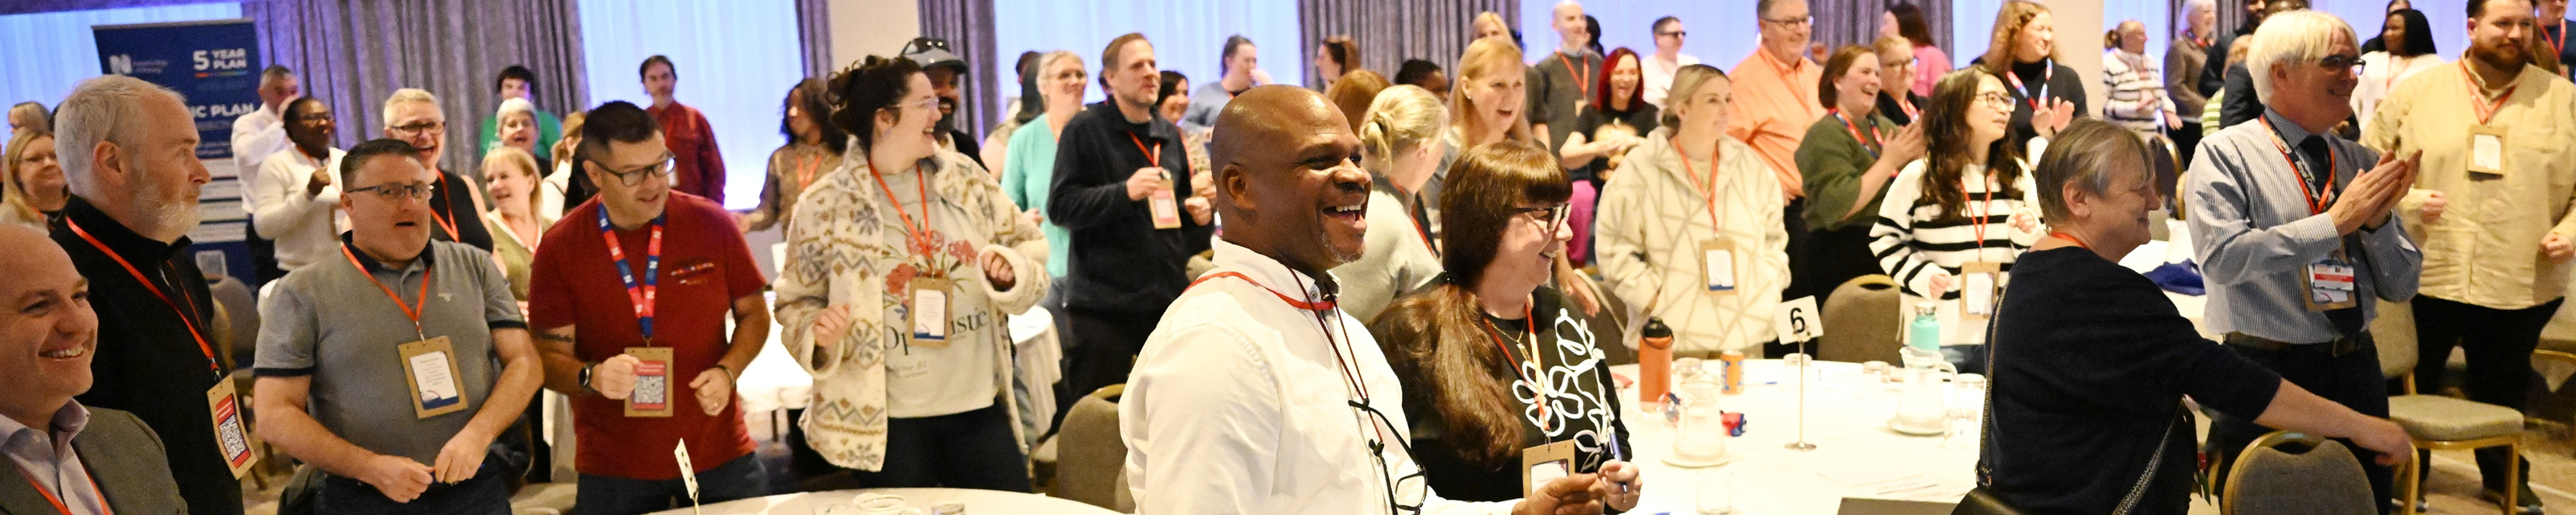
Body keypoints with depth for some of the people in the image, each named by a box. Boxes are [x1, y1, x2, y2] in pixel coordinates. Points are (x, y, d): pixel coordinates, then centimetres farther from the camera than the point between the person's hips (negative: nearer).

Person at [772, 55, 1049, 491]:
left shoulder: (966, 179, 3)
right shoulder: (826, 206, -6)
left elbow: (1028, 245, 12)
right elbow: (797, 303, 3)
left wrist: (1010, 271, -10)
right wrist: (818, 334, -18)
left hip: (981, 407, 3)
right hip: (888, 421, -3)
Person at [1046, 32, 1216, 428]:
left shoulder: (1169, 135, 16)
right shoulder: (1085, 130, -4)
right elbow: (1060, 206, -11)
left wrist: (1199, 211, 6)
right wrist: (1125, 191, -22)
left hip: (1167, 295, 6)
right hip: (1103, 301, -5)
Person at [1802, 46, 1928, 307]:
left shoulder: (1885, 127, 13)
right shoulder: (1826, 134, -9)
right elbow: (1839, 206, -22)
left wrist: (1920, 153, -5)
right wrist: (1889, 162, -19)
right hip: (1845, 256, -7)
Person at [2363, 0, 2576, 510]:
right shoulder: (2417, 92, 0)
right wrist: (2405, 199, -13)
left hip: (2523, 283, 2)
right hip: (2425, 276, -1)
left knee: (2503, 389, 17)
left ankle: (2503, 475, 37)